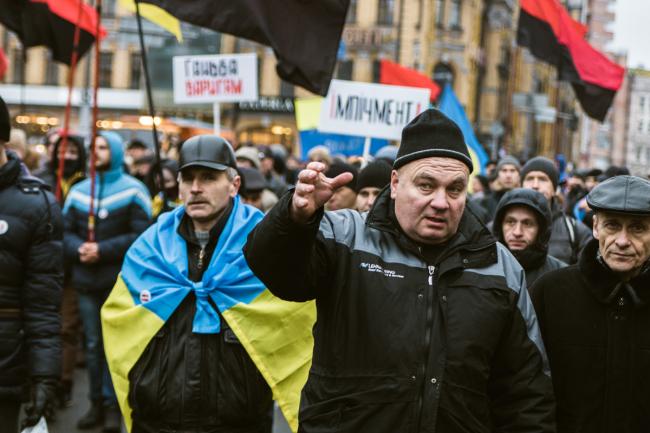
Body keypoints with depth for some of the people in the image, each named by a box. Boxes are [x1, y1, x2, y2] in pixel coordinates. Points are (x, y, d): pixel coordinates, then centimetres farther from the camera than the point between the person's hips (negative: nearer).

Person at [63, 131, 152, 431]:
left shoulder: (132, 190, -3)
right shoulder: (78, 191, 12)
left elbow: (141, 235, -12)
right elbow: (64, 232, 7)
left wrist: (102, 250, -17)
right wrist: (78, 248, -15)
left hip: (119, 282, -4)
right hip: (86, 281, 5)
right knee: (92, 344, 10)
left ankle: (112, 404, 8)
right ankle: (96, 403, 19)